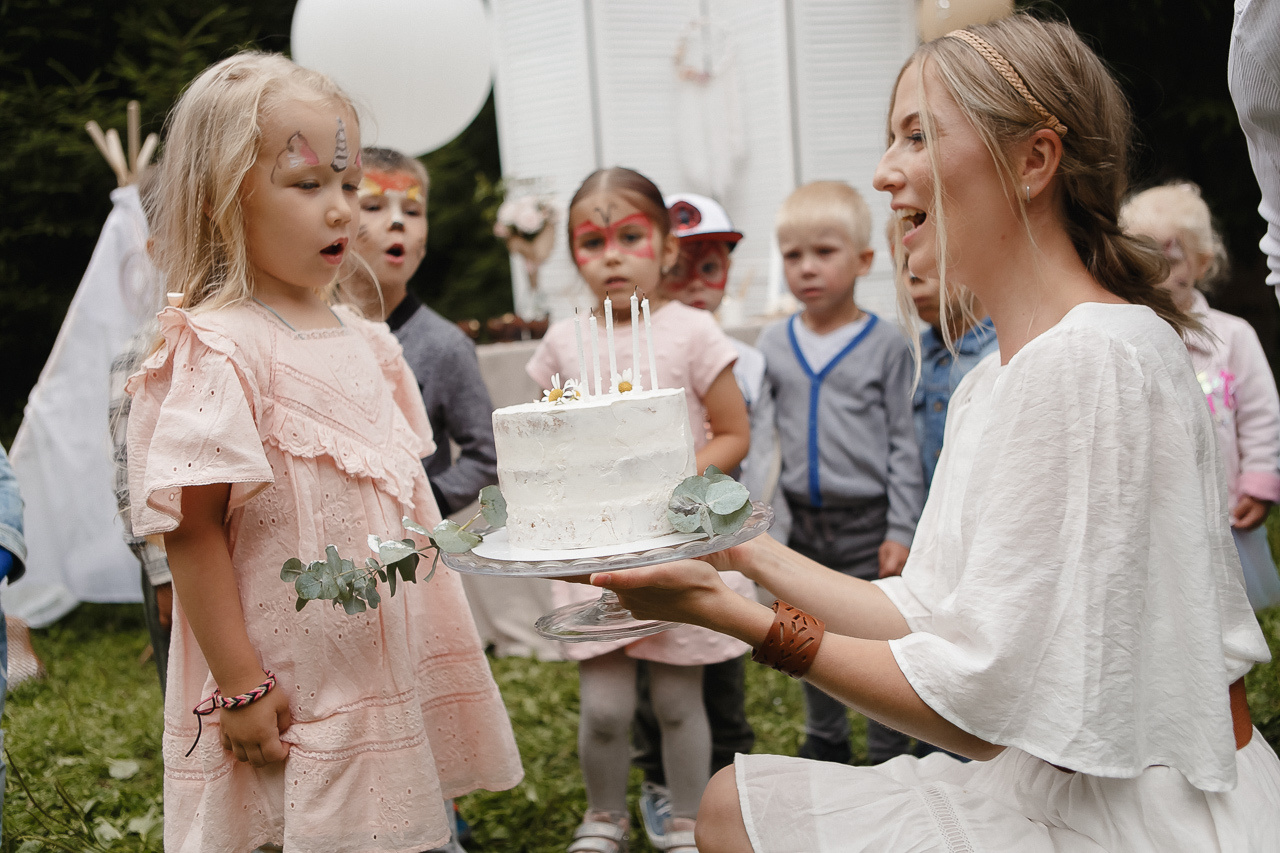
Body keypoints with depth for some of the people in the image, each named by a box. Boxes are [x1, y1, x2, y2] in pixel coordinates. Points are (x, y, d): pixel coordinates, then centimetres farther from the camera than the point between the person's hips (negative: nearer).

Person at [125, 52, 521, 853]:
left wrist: (442, 647, 16)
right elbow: (192, 530, -17)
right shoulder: (216, 350, -15)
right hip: (292, 695, -7)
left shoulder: (365, 340, 8)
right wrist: (239, 686, -18)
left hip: (390, 670, 7)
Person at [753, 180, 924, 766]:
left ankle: (887, 757, 20)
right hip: (801, 521, 4)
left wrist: (901, 531, -9)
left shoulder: (886, 345, -7)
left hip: (867, 521, -4)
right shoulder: (773, 344, 3)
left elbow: (904, 444, -6)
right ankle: (825, 744, 35)